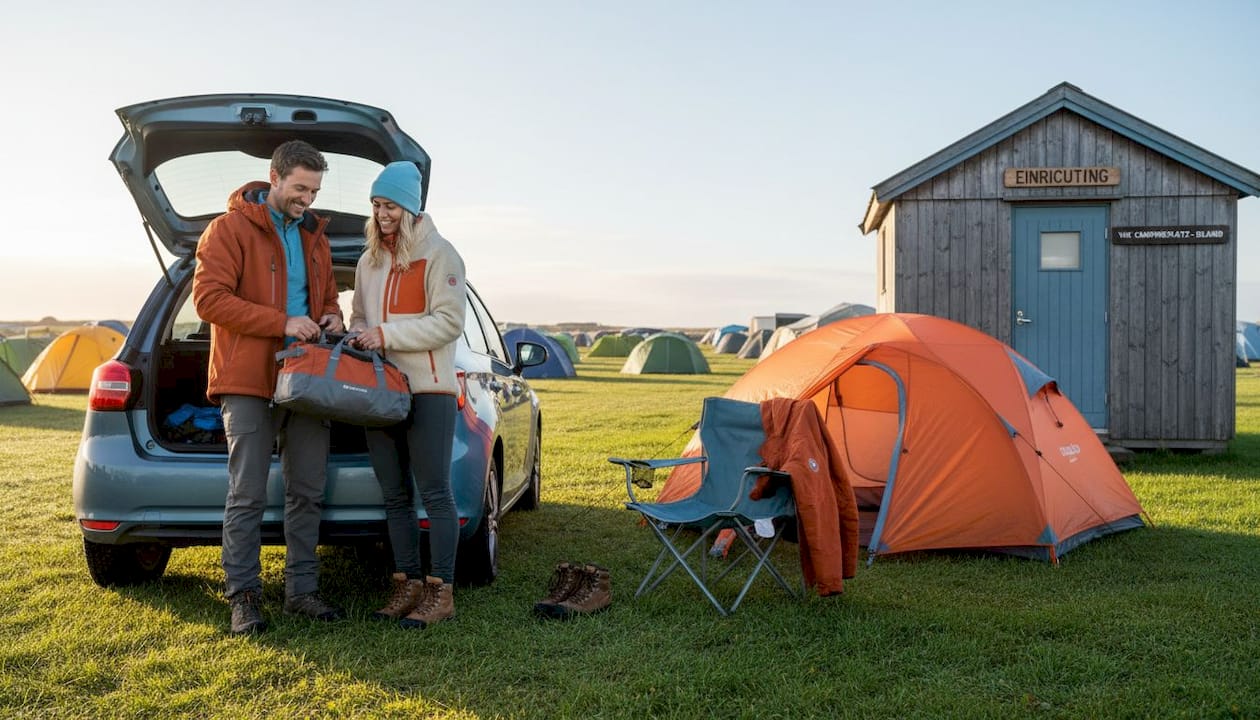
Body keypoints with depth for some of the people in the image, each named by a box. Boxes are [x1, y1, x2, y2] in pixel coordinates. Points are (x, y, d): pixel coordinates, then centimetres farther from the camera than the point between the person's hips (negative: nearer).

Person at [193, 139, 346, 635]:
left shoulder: (313, 235, 17)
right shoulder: (231, 228, -4)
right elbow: (208, 297, -13)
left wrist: (332, 318, 2)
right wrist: (282, 322, -19)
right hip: (249, 381, -6)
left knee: (307, 493, 8)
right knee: (247, 495, -2)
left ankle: (302, 590, 17)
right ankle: (243, 597, 8)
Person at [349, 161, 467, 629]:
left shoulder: (438, 254, -5)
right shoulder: (369, 261, 17)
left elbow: (449, 321, -12)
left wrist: (386, 336, -15)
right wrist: (357, 338, 3)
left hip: (428, 390, -7)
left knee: (435, 492, -4)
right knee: (395, 496, 10)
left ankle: (442, 593, 1)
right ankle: (408, 585, 19)